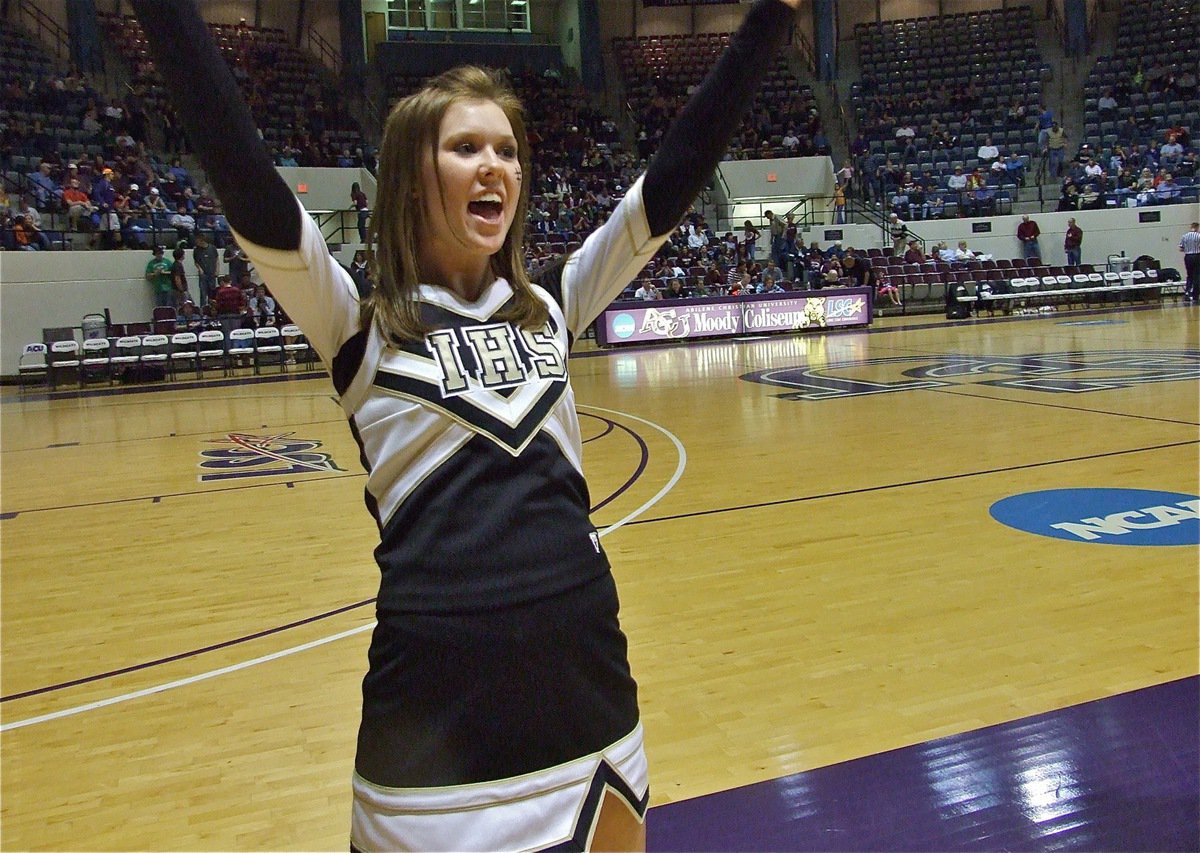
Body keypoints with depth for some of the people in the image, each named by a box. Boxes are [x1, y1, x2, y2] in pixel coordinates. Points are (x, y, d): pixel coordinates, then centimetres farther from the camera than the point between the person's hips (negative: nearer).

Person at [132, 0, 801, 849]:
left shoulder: (550, 305, 8)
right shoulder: (361, 326, -2)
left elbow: (679, 169, 2)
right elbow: (244, 175, -15)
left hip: (585, 664, 4)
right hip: (439, 690, -4)